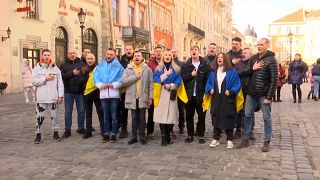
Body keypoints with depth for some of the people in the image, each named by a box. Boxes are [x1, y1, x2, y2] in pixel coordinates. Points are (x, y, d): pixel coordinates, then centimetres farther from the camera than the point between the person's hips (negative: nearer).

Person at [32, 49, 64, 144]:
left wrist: (60, 95, -3)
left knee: (54, 116, 9)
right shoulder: (37, 68, 3)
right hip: (41, 98, -1)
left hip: (53, 97, 1)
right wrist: (45, 78, -14)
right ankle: (38, 134, 15)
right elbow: (34, 81, -5)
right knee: (39, 117, 4)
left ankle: (55, 133, 22)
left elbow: (60, 83, 3)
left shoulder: (55, 68, 6)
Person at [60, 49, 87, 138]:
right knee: (68, 112, 5)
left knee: (81, 111, 8)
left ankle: (81, 128, 22)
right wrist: (72, 73, -19)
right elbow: (62, 76, -10)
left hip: (80, 91, 1)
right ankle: (67, 130, 12)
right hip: (68, 91, 0)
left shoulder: (82, 64, 8)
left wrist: (81, 80, -20)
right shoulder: (63, 65, 7)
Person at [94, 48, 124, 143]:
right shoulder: (100, 66, 13)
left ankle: (114, 134, 9)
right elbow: (96, 78, 5)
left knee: (114, 116, 1)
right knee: (106, 116, 10)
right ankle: (106, 134, 17)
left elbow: (122, 79, -5)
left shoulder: (119, 66, 4)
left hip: (114, 94, -3)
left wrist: (114, 85, -18)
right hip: (103, 94, 3)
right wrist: (101, 85, -12)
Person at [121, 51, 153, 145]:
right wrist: (135, 76, -15)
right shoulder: (128, 69, 2)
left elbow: (151, 84, 0)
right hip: (132, 97, 1)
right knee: (134, 118, 10)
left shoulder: (147, 69, 1)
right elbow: (123, 81, -10)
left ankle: (142, 137, 15)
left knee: (142, 118, 6)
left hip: (143, 98, -1)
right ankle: (134, 137, 19)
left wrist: (150, 97, -5)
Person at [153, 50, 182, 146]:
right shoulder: (158, 68, 9)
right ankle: (163, 138, -2)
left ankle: (168, 136, 13)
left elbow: (178, 81, 3)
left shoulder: (176, 69, 11)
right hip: (161, 94, -1)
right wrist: (165, 74, -10)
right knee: (162, 116, -7)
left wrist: (171, 85, -12)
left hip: (171, 94, 1)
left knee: (170, 115, -1)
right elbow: (155, 80, -3)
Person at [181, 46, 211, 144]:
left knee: (201, 116, 7)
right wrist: (191, 74, -14)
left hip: (201, 95, -2)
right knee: (189, 116, 9)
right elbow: (182, 78, -1)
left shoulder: (205, 65, -2)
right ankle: (190, 135, 21)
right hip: (189, 95, 2)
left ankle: (201, 135, 19)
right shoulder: (186, 65, 6)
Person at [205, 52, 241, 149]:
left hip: (227, 99, -4)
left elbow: (237, 84, -6)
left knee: (228, 119, 1)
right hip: (216, 99, 4)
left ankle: (229, 140, 13)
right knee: (216, 118, 7)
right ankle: (215, 139, 17)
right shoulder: (213, 72, 11)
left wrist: (231, 91, -19)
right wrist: (210, 89, -3)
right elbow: (209, 83, 16)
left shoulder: (232, 72, -3)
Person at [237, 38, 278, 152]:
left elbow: (274, 80, -13)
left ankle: (266, 142, 17)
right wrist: (252, 68, -9)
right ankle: (245, 139, 19)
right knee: (247, 115, 9)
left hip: (264, 94, -5)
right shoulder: (253, 58, 8)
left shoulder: (271, 59, -10)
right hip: (251, 93, 6)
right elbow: (246, 73, 12)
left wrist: (269, 96, -17)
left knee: (266, 118, 6)